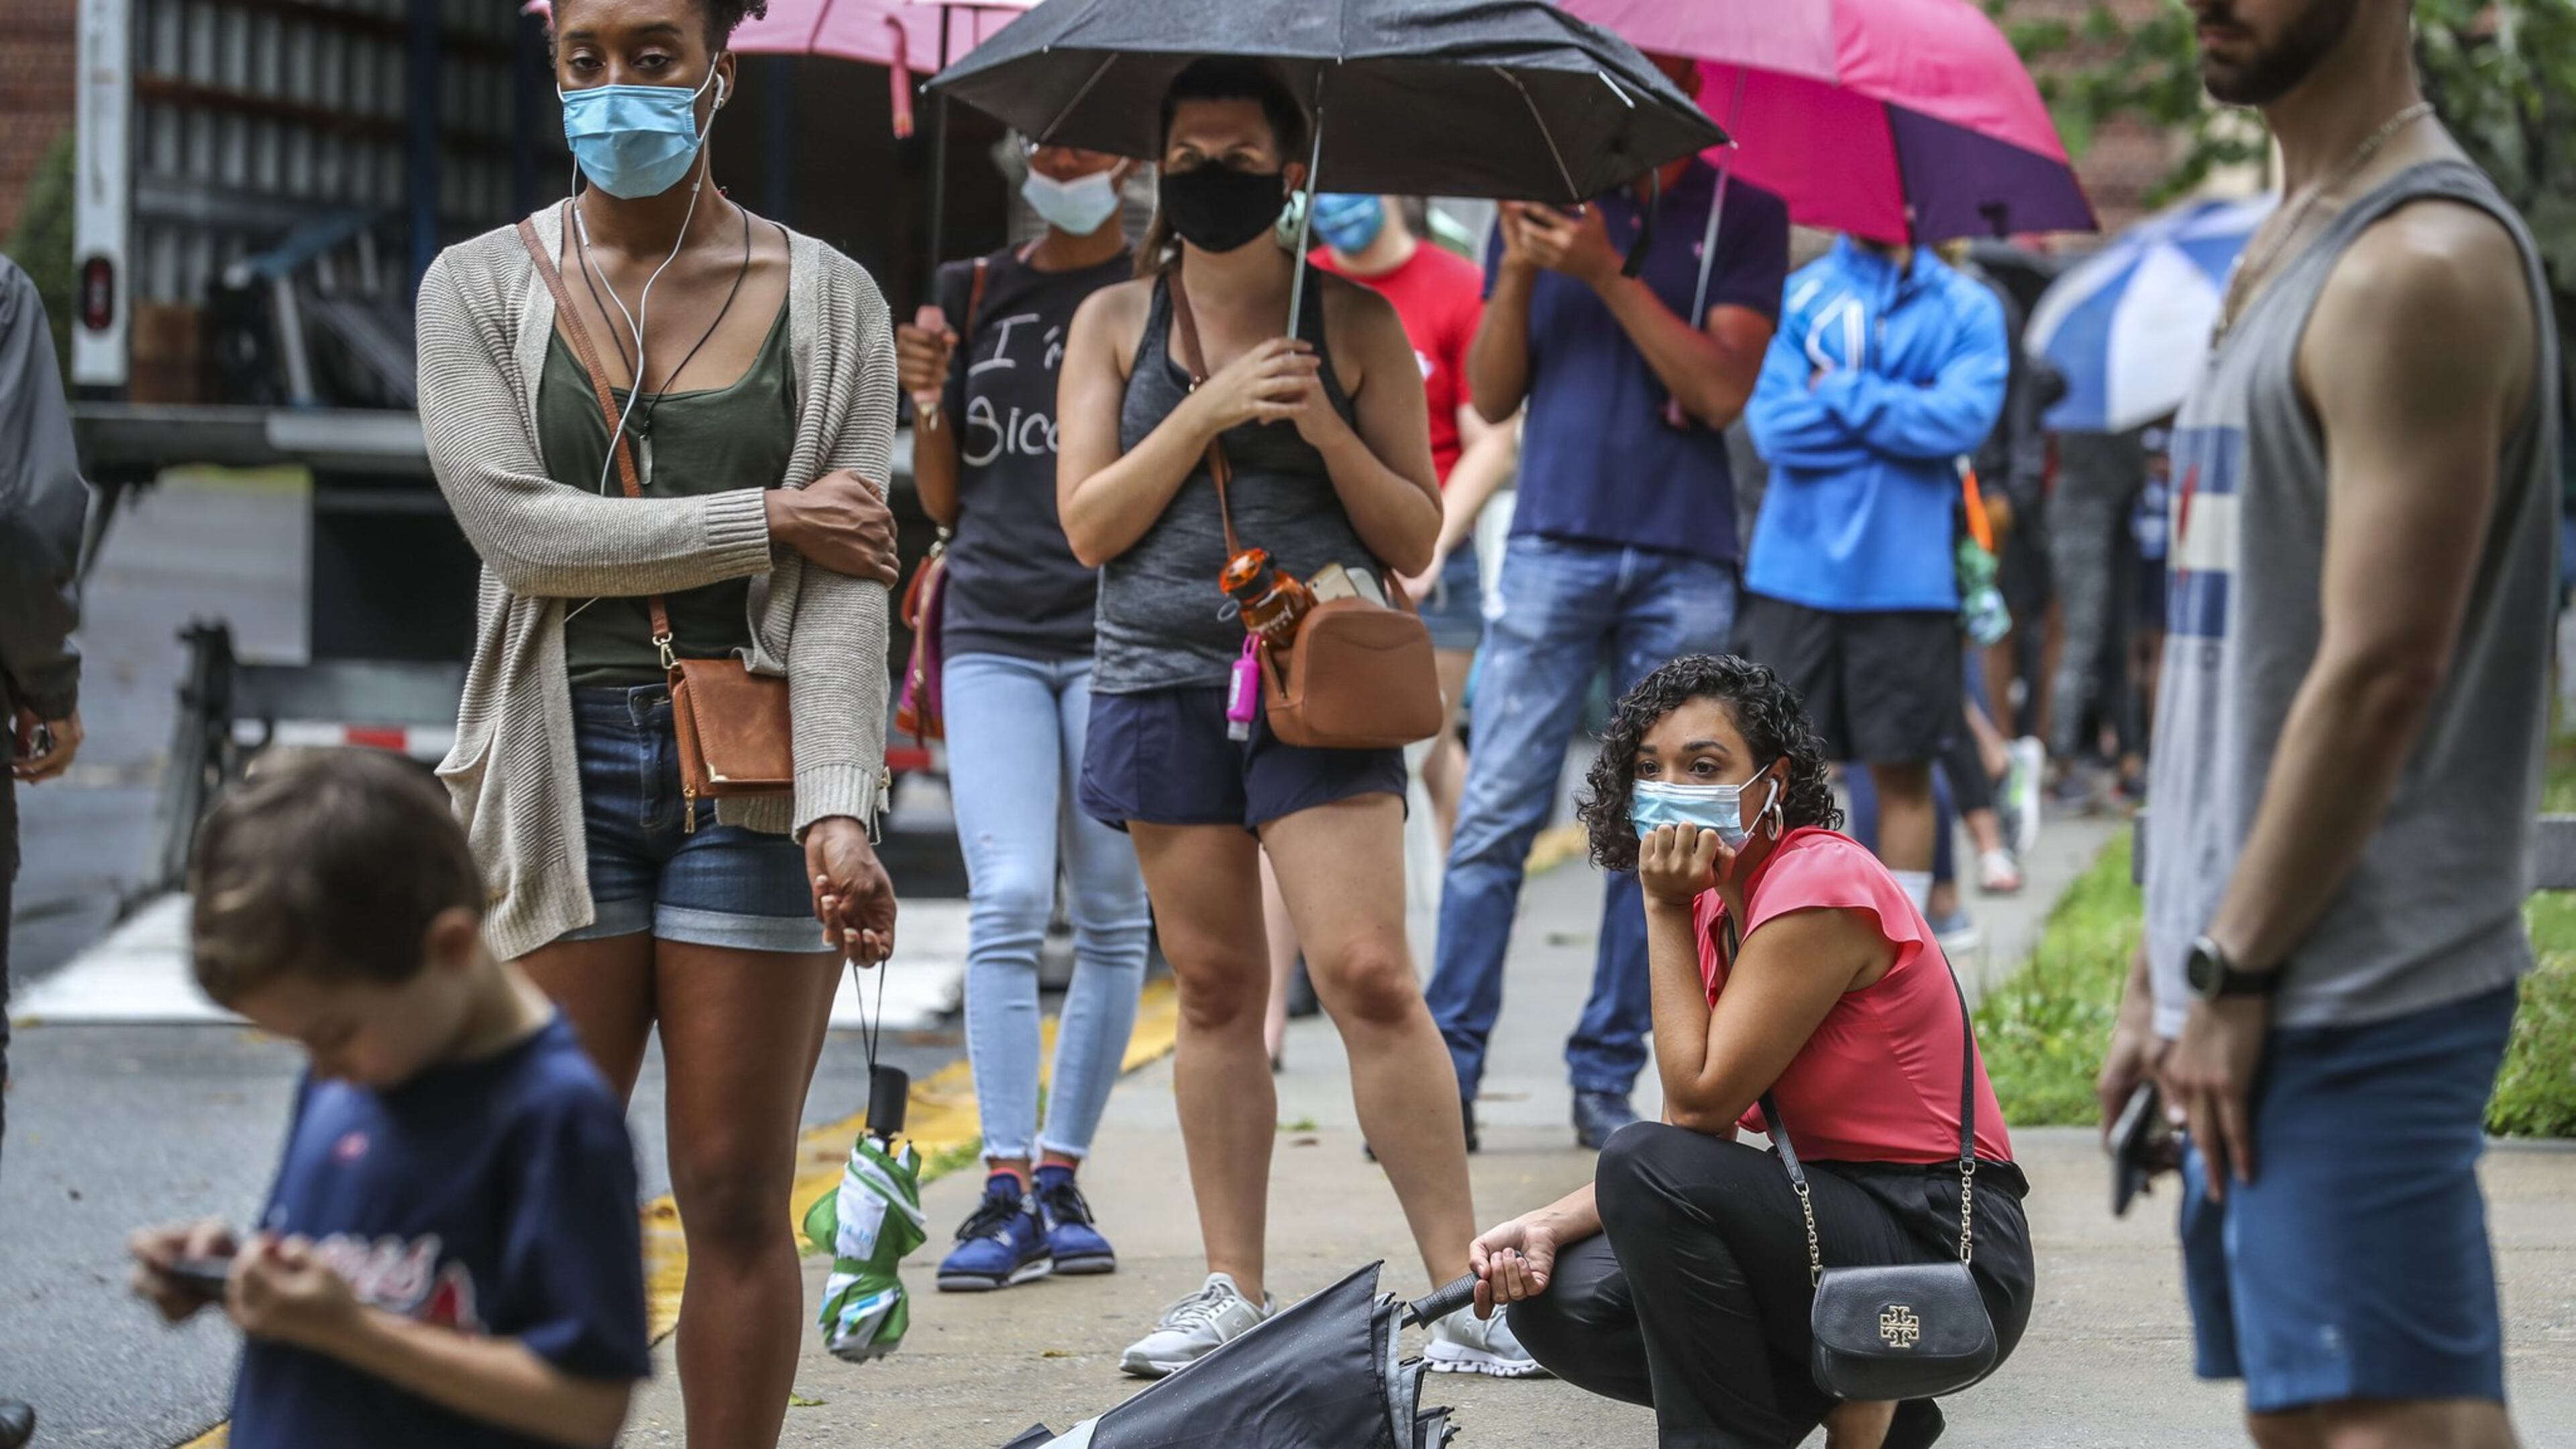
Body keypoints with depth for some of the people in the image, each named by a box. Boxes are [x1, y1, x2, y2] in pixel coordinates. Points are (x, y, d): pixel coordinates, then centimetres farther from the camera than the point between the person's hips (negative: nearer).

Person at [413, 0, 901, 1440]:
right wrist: (770, 522, -10)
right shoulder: (481, 287, 6)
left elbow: (846, 586, -5)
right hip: (559, 767, 0)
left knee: (738, 1200, 2)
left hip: (753, 777, 0)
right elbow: (519, 528, -8)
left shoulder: (827, 299, 4)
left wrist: (840, 810, -18)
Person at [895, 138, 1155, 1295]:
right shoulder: (972, 297, 14)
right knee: (1007, 903, -10)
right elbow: (942, 501, 16)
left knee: (1110, 915, 1)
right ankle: (1007, 1196, -11)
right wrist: (926, 400, -1)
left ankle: (1061, 1177, 11)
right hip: (993, 632, 1)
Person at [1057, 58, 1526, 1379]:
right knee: (1214, 991, 5)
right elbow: (1089, 524, 1)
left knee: (1367, 975, -13)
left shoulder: (1354, 322, 6)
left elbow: (1417, 538, 6)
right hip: (1163, 679, 2)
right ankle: (1234, 1289, 12)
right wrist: (1206, 412, -9)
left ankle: (1463, 1285, -10)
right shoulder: (1116, 321, 10)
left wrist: (1328, 430, -10)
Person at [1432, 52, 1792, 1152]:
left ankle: (1607, 1077, 9)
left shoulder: (1742, 217, 5)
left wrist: (1608, 271, -15)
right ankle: (1448, 1069, -5)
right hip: (1555, 544, 0)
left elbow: (1721, 391, -7)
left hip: (1684, 564, 0)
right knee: (1495, 818, -6)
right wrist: (1518, 274, -10)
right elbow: (1492, 398, 6)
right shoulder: (1540, 196, 10)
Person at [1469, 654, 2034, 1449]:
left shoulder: (1821, 886, -17)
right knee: (1563, 1302, -4)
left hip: (1949, 1256, -9)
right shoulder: (1720, 903, 11)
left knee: (1646, 1162, -26)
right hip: (1835, 1212, 9)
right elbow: (1700, 1129, 6)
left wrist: (1664, 913, -13)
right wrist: (1550, 1226, -8)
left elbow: (1698, 1106, -18)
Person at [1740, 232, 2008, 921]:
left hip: (1907, 575, 0)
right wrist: (1901, 416, -8)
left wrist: (1839, 394, -7)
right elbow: (1774, 423, -7)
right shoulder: (1798, 295, 6)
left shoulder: (1967, 309, 6)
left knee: (1903, 770, 3)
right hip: (1796, 572, 0)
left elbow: (1964, 418, -11)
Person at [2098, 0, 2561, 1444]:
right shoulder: (2292, 247, 18)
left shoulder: (2423, 266, -13)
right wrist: (2167, 966, 18)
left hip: (2361, 997, -10)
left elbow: (2382, 668, -19)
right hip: (2268, 993, 10)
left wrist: (2232, 972, -16)